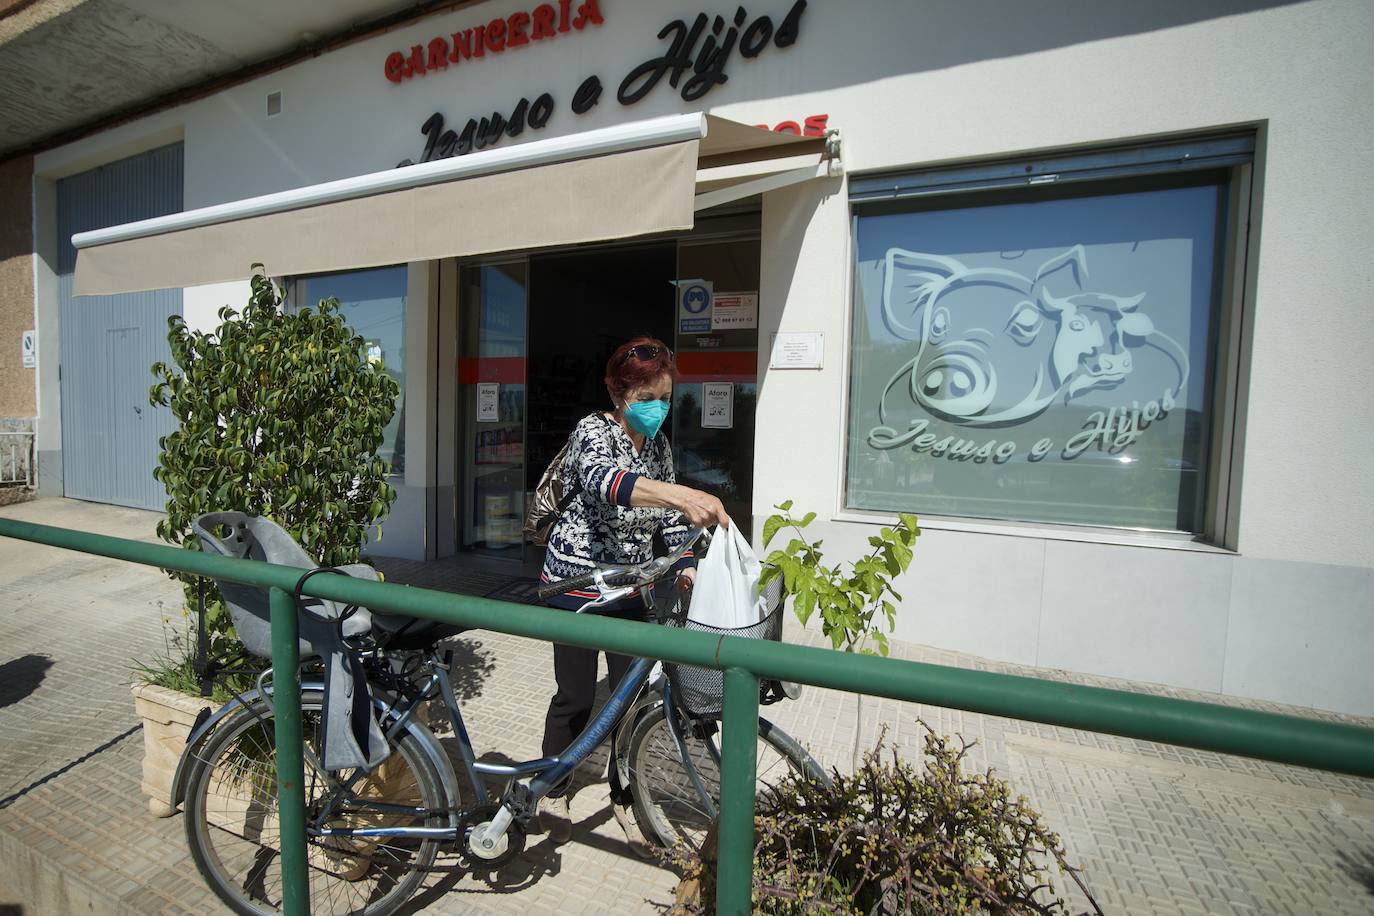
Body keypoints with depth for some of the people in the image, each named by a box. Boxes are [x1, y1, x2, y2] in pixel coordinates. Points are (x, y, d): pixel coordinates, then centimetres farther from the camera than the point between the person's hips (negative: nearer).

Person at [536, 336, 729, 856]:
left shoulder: (658, 444, 4)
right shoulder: (594, 430, -17)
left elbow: (668, 516, 10)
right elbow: (602, 480, -40)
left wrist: (687, 565, -6)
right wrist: (678, 493, -55)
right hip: (577, 582, -5)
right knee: (576, 696, 5)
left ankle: (625, 799, 31)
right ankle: (552, 790, 33)